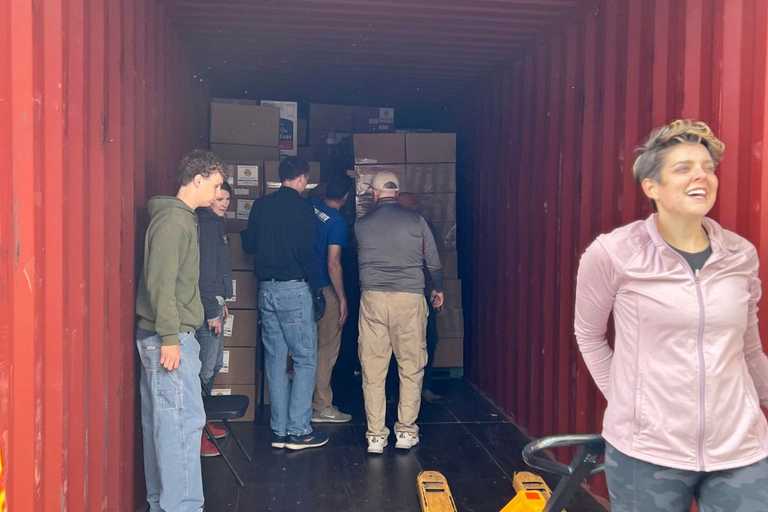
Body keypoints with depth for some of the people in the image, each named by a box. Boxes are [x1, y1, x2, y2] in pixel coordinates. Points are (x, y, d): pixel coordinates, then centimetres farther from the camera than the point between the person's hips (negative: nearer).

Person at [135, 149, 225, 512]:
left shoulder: (183, 218, 17)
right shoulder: (173, 220, -13)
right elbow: (160, 282, -20)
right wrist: (169, 338, -21)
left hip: (172, 336, 10)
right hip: (169, 337, -10)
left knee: (160, 422, 13)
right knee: (184, 421, -8)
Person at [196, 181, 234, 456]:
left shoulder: (215, 224, 17)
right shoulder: (206, 224, -15)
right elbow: (203, 271, -20)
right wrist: (212, 312, -21)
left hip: (213, 301, 11)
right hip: (207, 305, -11)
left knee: (215, 363, 17)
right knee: (205, 367, -7)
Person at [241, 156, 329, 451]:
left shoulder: (261, 205, 8)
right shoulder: (302, 207, -8)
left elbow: (248, 245, 12)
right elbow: (306, 251, -12)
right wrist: (308, 278, 4)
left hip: (266, 289, 6)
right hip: (293, 288, -6)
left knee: (275, 359, 10)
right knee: (305, 359, 2)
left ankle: (279, 431, 13)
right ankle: (298, 431, 1)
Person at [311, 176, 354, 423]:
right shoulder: (337, 222, -17)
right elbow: (333, 265, -19)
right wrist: (342, 298, -13)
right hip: (324, 290, -7)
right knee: (327, 347, 3)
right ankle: (322, 407, 8)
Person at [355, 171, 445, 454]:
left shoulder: (361, 224, 5)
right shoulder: (415, 220, 1)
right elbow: (433, 262, 7)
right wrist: (438, 289, 25)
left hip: (372, 299, 1)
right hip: (409, 298, -1)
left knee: (373, 369, 6)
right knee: (411, 368, 10)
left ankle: (375, 436, 9)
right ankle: (406, 431, 14)